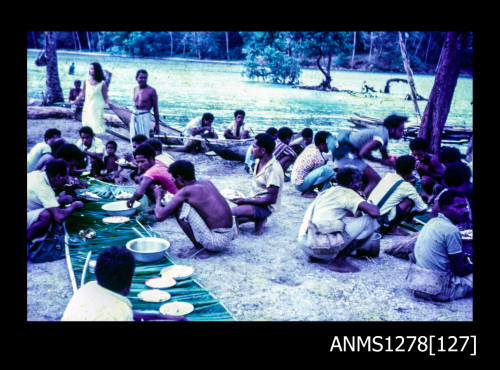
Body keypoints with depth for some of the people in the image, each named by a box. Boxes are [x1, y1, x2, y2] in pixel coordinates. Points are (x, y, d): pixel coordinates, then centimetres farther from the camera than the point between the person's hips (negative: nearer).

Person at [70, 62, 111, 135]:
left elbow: (105, 97, -4)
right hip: (87, 108, 4)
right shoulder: (86, 81, 3)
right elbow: (82, 94, 14)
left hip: (97, 108, -4)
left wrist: (110, 104, -20)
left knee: (95, 128, -5)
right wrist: (75, 102, 18)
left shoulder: (102, 83, -8)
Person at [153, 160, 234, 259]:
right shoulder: (206, 182, 8)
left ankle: (199, 248, 0)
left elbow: (160, 216, -13)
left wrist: (158, 198, 7)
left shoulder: (185, 191, -12)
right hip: (228, 237, 8)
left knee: (180, 208, -7)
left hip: (216, 241, -8)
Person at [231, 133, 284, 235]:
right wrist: (242, 198, 2)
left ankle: (260, 219, -7)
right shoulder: (258, 161, 3)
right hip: (254, 200, 9)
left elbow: (271, 199, -24)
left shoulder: (273, 169, -24)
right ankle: (259, 218, 4)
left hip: (265, 207, -9)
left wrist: (246, 200, -19)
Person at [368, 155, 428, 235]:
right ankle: (390, 228, -1)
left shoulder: (388, 175, 10)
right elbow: (423, 209, 3)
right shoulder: (407, 187, -7)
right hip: (380, 221, -7)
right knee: (410, 201, -2)